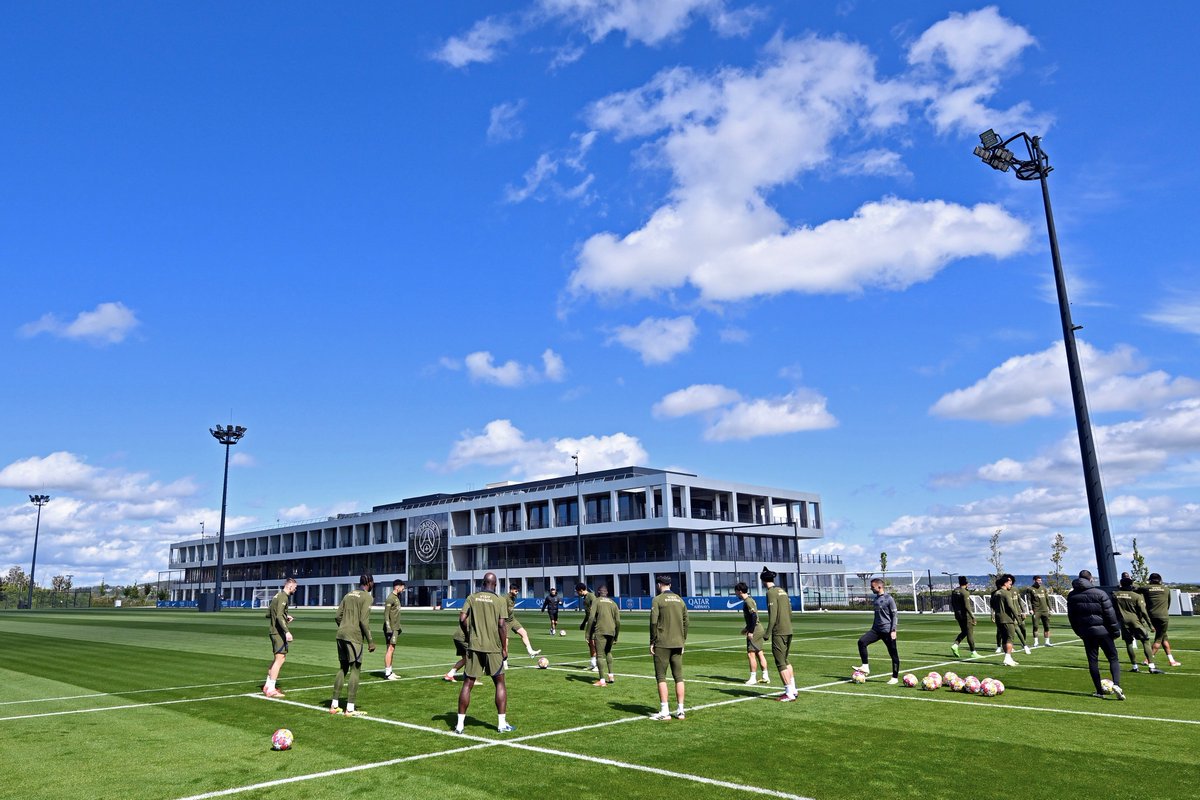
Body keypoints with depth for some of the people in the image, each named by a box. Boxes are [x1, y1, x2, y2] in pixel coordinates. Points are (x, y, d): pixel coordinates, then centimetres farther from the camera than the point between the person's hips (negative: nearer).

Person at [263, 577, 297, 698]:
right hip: (279, 632, -10)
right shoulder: (283, 597, -14)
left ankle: (268, 685, 24)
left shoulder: (277, 595, 16)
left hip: (275, 631, 10)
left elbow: (268, 614, 22)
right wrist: (287, 631, -31)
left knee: (278, 659, 18)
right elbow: (279, 616, -25)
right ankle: (271, 690, -7)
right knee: (280, 659, -8)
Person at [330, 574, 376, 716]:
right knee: (355, 670, -2)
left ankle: (334, 705, 18)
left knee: (342, 669, 16)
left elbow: (338, 616, 14)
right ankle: (350, 708, -1)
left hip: (341, 635, 8)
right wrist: (370, 641, -10)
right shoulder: (367, 597, -6)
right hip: (354, 637, -8)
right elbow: (364, 621, -14)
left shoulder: (348, 595, 16)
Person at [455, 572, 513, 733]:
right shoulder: (499, 601, -3)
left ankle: (460, 724, 7)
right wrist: (504, 649, -3)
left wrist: (469, 635, 13)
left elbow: (462, 619, -4)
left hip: (474, 647, 2)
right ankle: (502, 723, 9)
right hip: (493, 648, -1)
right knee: (500, 683, 11)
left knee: (468, 684, 7)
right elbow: (502, 625, -9)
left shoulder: (472, 598, 3)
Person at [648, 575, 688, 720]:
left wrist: (652, 642, -5)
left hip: (662, 644, -5)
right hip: (677, 644, 5)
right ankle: (680, 710, 10)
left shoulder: (658, 600, -6)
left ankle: (664, 711, -1)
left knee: (661, 677, 1)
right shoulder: (680, 600, 11)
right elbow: (685, 622, 11)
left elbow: (653, 622, -12)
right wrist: (683, 642, 17)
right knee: (678, 677, 8)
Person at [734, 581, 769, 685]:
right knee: (759, 653, 12)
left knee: (751, 654, -4)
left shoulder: (748, 601, -16)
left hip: (755, 630, -10)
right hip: (758, 629, 10)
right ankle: (765, 677, 16)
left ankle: (753, 678, 0)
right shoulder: (749, 600, 14)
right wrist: (746, 628, 26)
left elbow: (754, 616, -23)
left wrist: (751, 632, -21)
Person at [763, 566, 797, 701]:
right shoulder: (783, 591, 13)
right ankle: (793, 690, 24)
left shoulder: (771, 592, -11)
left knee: (780, 664, -2)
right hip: (788, 631, 8)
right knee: (786, 660, 20)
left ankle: (789, 693, -1)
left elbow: (772, 615, -17)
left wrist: (768, 633, -15)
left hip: (779, 632, -8)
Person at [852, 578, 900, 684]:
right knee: (861, 641, -13)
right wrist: (873, 628, 26)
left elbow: (894, 615, -10)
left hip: (887, 631, -7)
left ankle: (895, 678, 13)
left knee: (893, 654, 2)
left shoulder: (888, 599, -9)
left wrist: (893, 630, -15)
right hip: (876, 630, 7)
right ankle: (865, 666, -8)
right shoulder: (876, 598, 14)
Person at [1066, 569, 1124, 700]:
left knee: (1092, 660, 9)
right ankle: (1116, 684, -15)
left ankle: (1099, 691, 8)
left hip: (1086, 632, 3)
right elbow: (1110, 614, -10)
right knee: (1113, 658, 5)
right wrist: (1115, 630, 0)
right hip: (1103, 630, -3)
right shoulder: (1100, 593, -9)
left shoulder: (1072, 596, 4)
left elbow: (1071, 616, 9)